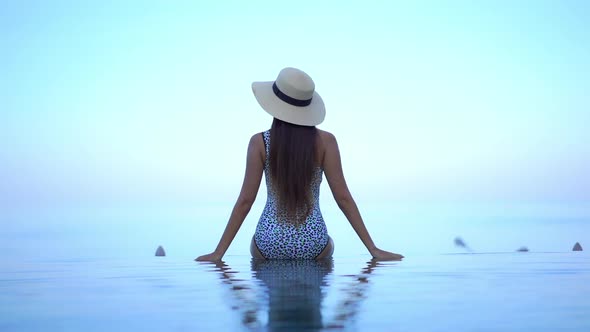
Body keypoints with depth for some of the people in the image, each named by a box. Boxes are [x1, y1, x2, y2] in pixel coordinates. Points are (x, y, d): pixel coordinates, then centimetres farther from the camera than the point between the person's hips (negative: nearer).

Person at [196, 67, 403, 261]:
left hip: (269, 248, 0)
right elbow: (343, 198, -9)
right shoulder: (325, 141, -8)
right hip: (312, 248, 0)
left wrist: (218, 253, -2)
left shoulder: (260, 142, -9)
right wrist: (373, 249, -3)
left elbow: (245, 201, -9)